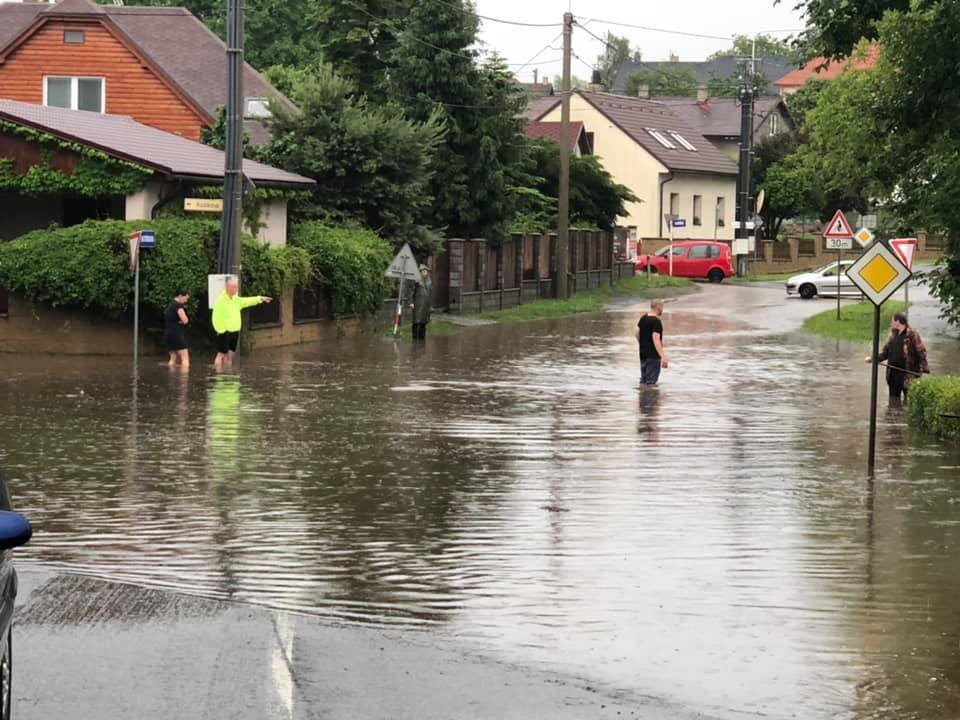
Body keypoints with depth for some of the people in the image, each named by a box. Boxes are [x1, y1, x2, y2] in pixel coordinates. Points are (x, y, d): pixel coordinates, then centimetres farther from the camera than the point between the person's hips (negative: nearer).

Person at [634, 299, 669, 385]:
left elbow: (636, 333, 14)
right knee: (651, 381, -3)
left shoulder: (643, 318, 7)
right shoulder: (656, 321, -18)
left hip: (643, 353, 8)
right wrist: (663, 356, -29)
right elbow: (656, 339, -26)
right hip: (653, 355, -8)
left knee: (643, 380, 16)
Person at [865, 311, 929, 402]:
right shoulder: (893, 335, 13)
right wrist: (874, 358, 7)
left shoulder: (912, 335, -11)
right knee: (894, 398, 13)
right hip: (893, 373, 8)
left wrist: (924, 369, -22)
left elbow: (921, 352, -13)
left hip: (907, 374, -8)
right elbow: (886, 351, 19)